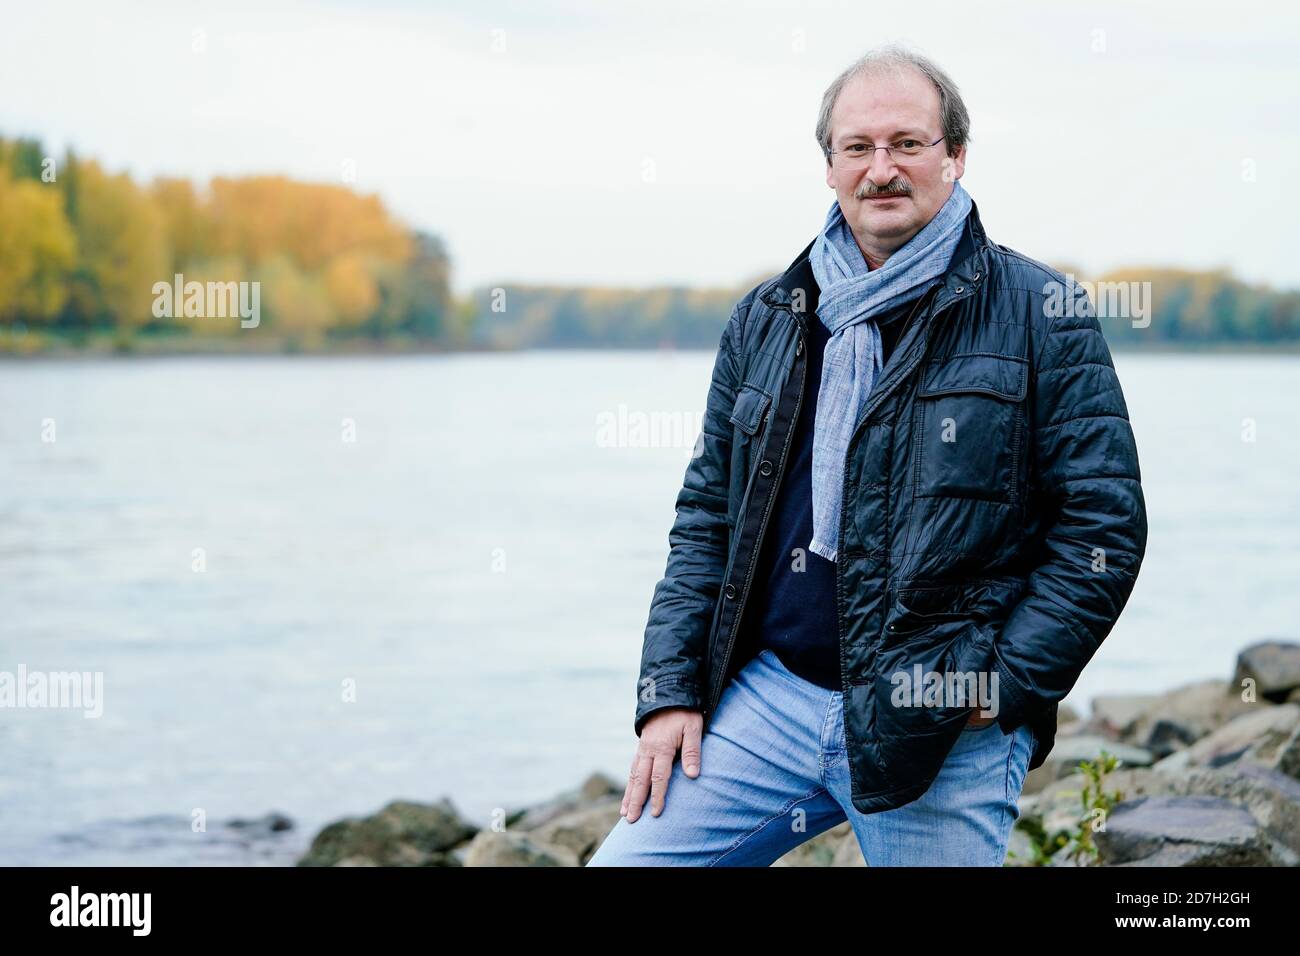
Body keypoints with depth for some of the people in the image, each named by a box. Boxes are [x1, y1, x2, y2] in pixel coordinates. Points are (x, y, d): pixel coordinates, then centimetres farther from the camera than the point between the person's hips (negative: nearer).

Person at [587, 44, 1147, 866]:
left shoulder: (1040, 315, -2)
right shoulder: (765, 320, 11)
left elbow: (1104, 524, -4)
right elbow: (707, 513, 15)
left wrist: (1005, 682, -11)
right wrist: (671, 689, 6)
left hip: (948, 731, -4)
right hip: (765, 699, 4)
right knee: (625, 860, -2)